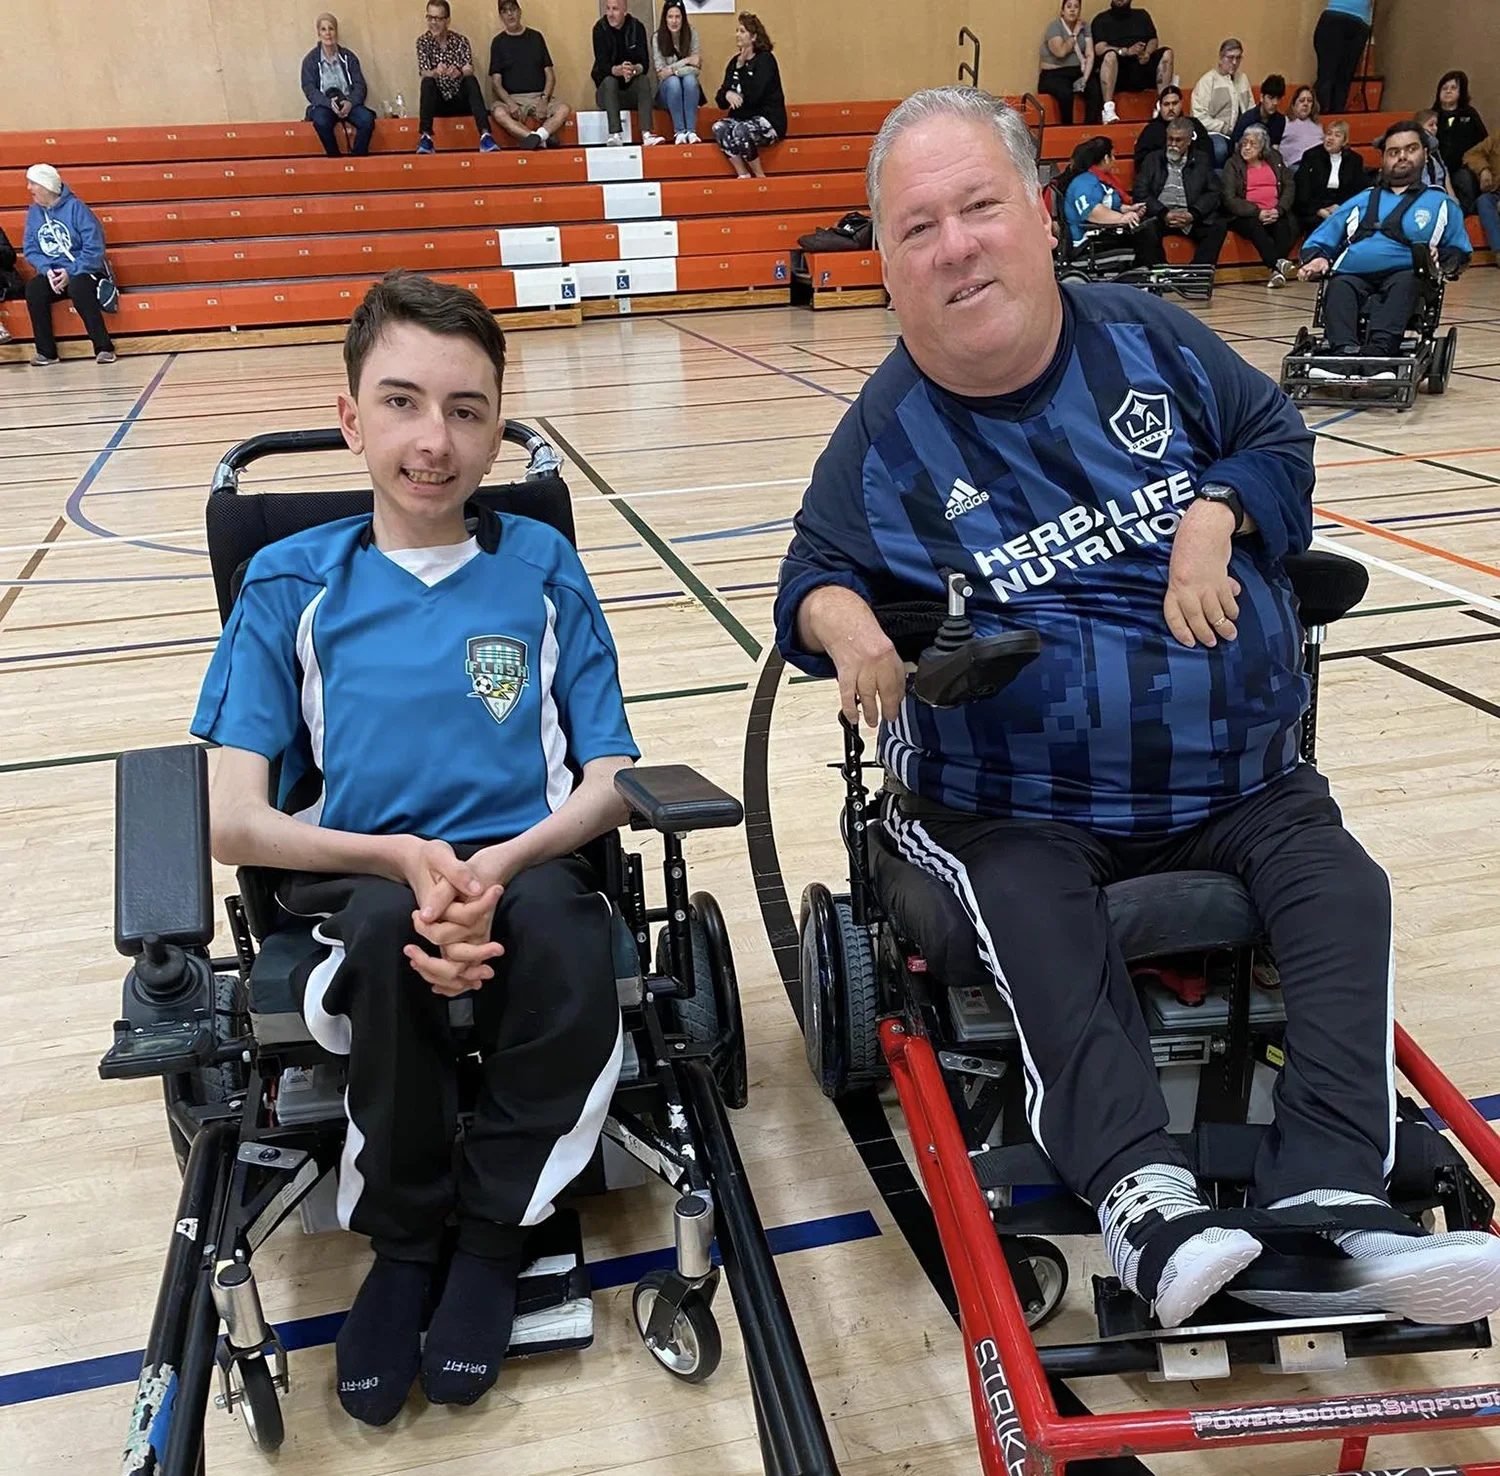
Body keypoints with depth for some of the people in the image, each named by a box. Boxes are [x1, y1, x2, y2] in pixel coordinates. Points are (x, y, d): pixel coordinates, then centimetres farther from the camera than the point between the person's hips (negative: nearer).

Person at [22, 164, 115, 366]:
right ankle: (46, 352, -18)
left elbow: (94, 247, -13)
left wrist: (70, 272, -19)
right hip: (51, 273, 5)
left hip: (84, 272, -5)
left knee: (77, 288, -37)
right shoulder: (34, 212, 8)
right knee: (33, 289, -25)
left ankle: (104, 348, -30)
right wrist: (46, 270, -13)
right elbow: (30, 249, 7)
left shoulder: (75, 207, -8)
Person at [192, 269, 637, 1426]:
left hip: (527, 867, 1)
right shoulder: (292, 583, 5)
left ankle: (490, 1232, -5)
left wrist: (499, 867, -18)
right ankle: (401, 1237, -5)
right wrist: (401, 860, -18)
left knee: (561, 932, -33)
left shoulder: (543, 569, 6)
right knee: (386, 930, -34)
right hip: (354, 887, 0)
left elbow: (611, 780, 2)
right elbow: (234, 821, 0)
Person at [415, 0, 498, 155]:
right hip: (438, 103, 0)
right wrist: (436, 72, -38)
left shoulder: (461, 40, -2)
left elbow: (469, 70, -18)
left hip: (461, 100, 0)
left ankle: (485, 135, -44)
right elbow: (424, 74, -14)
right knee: (427, 82, -28)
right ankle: (426, 137, -37)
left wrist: (458, 72, -43)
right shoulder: (423, 41, -1)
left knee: (471, 80, -28)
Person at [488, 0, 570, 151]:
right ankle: (543, 140, -49)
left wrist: (544, 99, -9)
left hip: (539, 96, 2)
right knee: (499, 113, -36)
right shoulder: (498, 42, 9)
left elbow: (550, 74, 10)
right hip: (511, 97, -2)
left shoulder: (535, 37, 13)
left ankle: (537, 137, -48)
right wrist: (510, 103, -18)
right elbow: (496, 82, 2)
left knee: (564, 109, -29)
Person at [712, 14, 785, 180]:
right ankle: (743, 175, -20)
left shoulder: (765, 60, -7)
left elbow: (753, 95, -20)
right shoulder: (734, 62, 10)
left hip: (768, 119, -6)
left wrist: (742, 68, -13)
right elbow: (721, 100, 7)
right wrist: (727, 94, -17)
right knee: (719, 127, -23)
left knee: (740, 131, -35)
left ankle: (760, 177, -16)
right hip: (742, 119, 6)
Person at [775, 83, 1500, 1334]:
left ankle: (1329, 1199, -21)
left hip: (1237, 782, 3)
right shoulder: (888, 433, -2)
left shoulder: (1150, 338, 3)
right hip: (1013, 806, -2)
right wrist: (841, 620, -20)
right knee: (1040, 929, -32)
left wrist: (1215, 516, -10)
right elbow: (815, 572, 5)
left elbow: (1280, 440, 13)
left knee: (1346, 894, -17)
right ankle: (1141, 1193, -35)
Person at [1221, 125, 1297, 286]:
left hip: (1275, 214, 3)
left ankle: (1277, 271, -43)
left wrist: (1279, 210, -9)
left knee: (1284, 226, -31)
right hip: (1246, 216, -3)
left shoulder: (1275, 160, 17)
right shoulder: (1233, 164, 7)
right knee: (1255, 227, -36)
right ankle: (1277, 264, -49)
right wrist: (1257, 212, -15)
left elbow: (1290, 186, 11)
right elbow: (1229, 199, -4)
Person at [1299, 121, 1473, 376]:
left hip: (1405, 276, -2)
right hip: (1353, 275, 2)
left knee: (1404, 283, -36)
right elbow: (1318, 242, 26)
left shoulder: (1440, 203, 27)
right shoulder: (1361, 202, 32)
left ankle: (1377, 352, -58)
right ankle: (1345, 352, -55)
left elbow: (1459, 252, 21)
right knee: (1340, 287, -33)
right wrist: (1317, 260, 2)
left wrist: (1442, 260, -3)